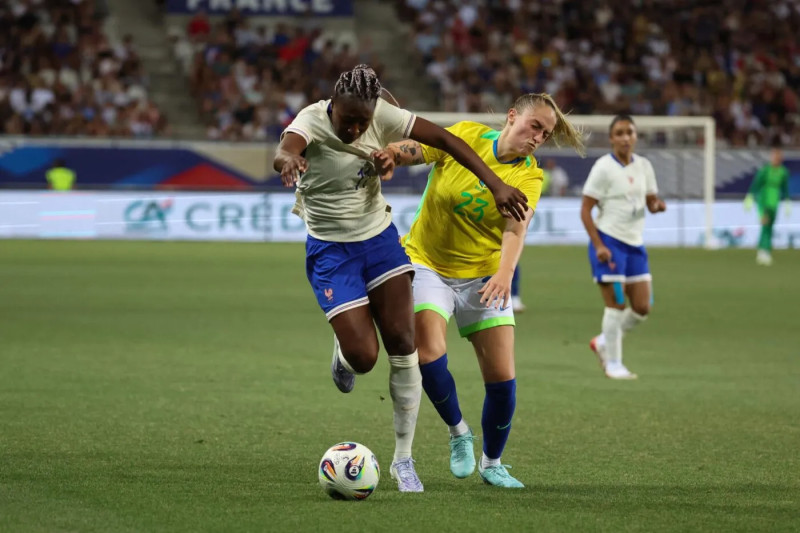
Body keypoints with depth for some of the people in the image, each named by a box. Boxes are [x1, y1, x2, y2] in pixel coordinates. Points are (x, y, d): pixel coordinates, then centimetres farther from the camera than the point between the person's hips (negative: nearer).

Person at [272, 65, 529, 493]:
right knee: (363, 356, -13)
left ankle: (403, 459, 7)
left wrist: (495, 184, -15)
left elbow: (444, 139, -8)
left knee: (402, 344, -5)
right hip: (331, 250, -4)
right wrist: (289, 160, -72)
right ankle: (342, 354, 29)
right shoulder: (311, 122, -24)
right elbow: (286, 150, -47)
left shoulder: (382, 117, -12)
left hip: (380, 238, 4)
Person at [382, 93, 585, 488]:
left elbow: (517, 227, -22)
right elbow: (411, 152, -3)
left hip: (484, 277, 1)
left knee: (502, 377, -4)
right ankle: (458, 432, 5)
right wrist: (389, 154, -27)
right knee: (429, 354, -23)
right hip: (428, 264, -1)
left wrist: (505, 273, -40)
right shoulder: (466, 135, -8)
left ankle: (492, 463, 20)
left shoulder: (529, 177, -6)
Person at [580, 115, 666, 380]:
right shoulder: (603, 167, -9)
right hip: (609, 241, -6)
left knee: (642, 307, 4)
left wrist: (657, 205, -10)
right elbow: (585, 210, -10)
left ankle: (603, 342, 25)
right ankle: (613, 364, 5)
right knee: (616, 305, -6)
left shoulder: (644, 166, 8)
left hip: (635, 243, 6)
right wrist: (598, 246, -19)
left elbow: (651, 202, 16)